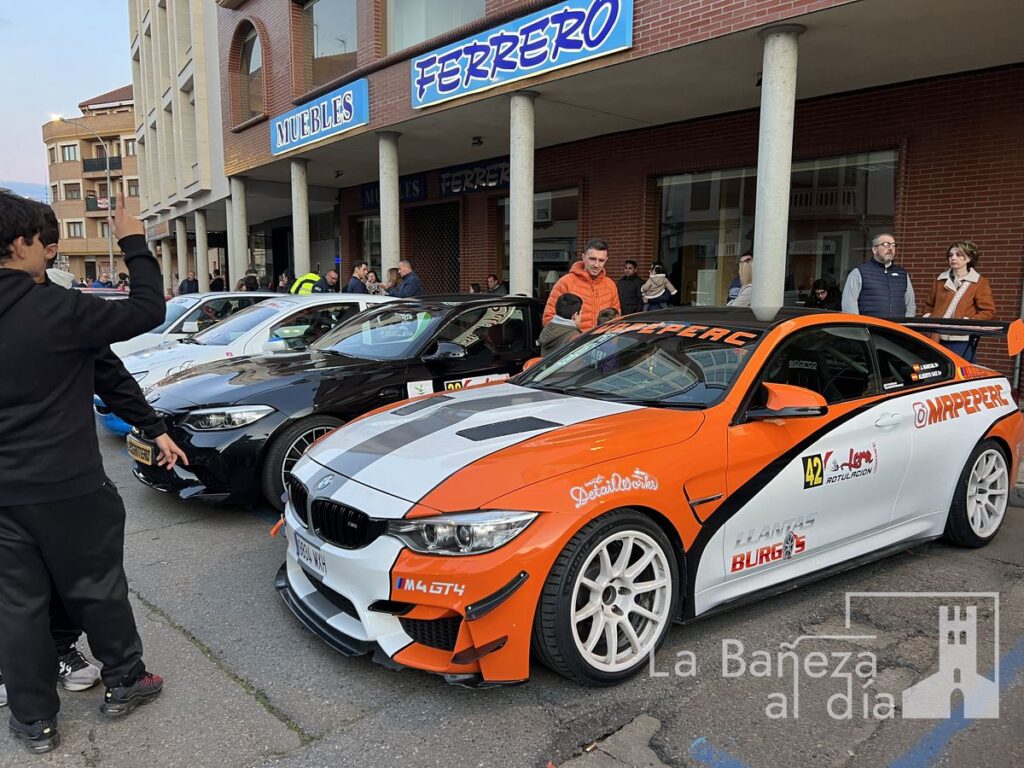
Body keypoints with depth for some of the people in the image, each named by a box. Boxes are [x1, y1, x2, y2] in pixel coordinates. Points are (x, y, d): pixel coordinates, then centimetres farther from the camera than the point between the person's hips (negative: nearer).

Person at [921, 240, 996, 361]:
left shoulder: (980, 283, 5)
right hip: (937, 339, 3)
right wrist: (928, 317, 4)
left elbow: (988, 311, -1)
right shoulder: (939, 280, 16)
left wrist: (967, 322, -14)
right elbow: (929, 305, 25)